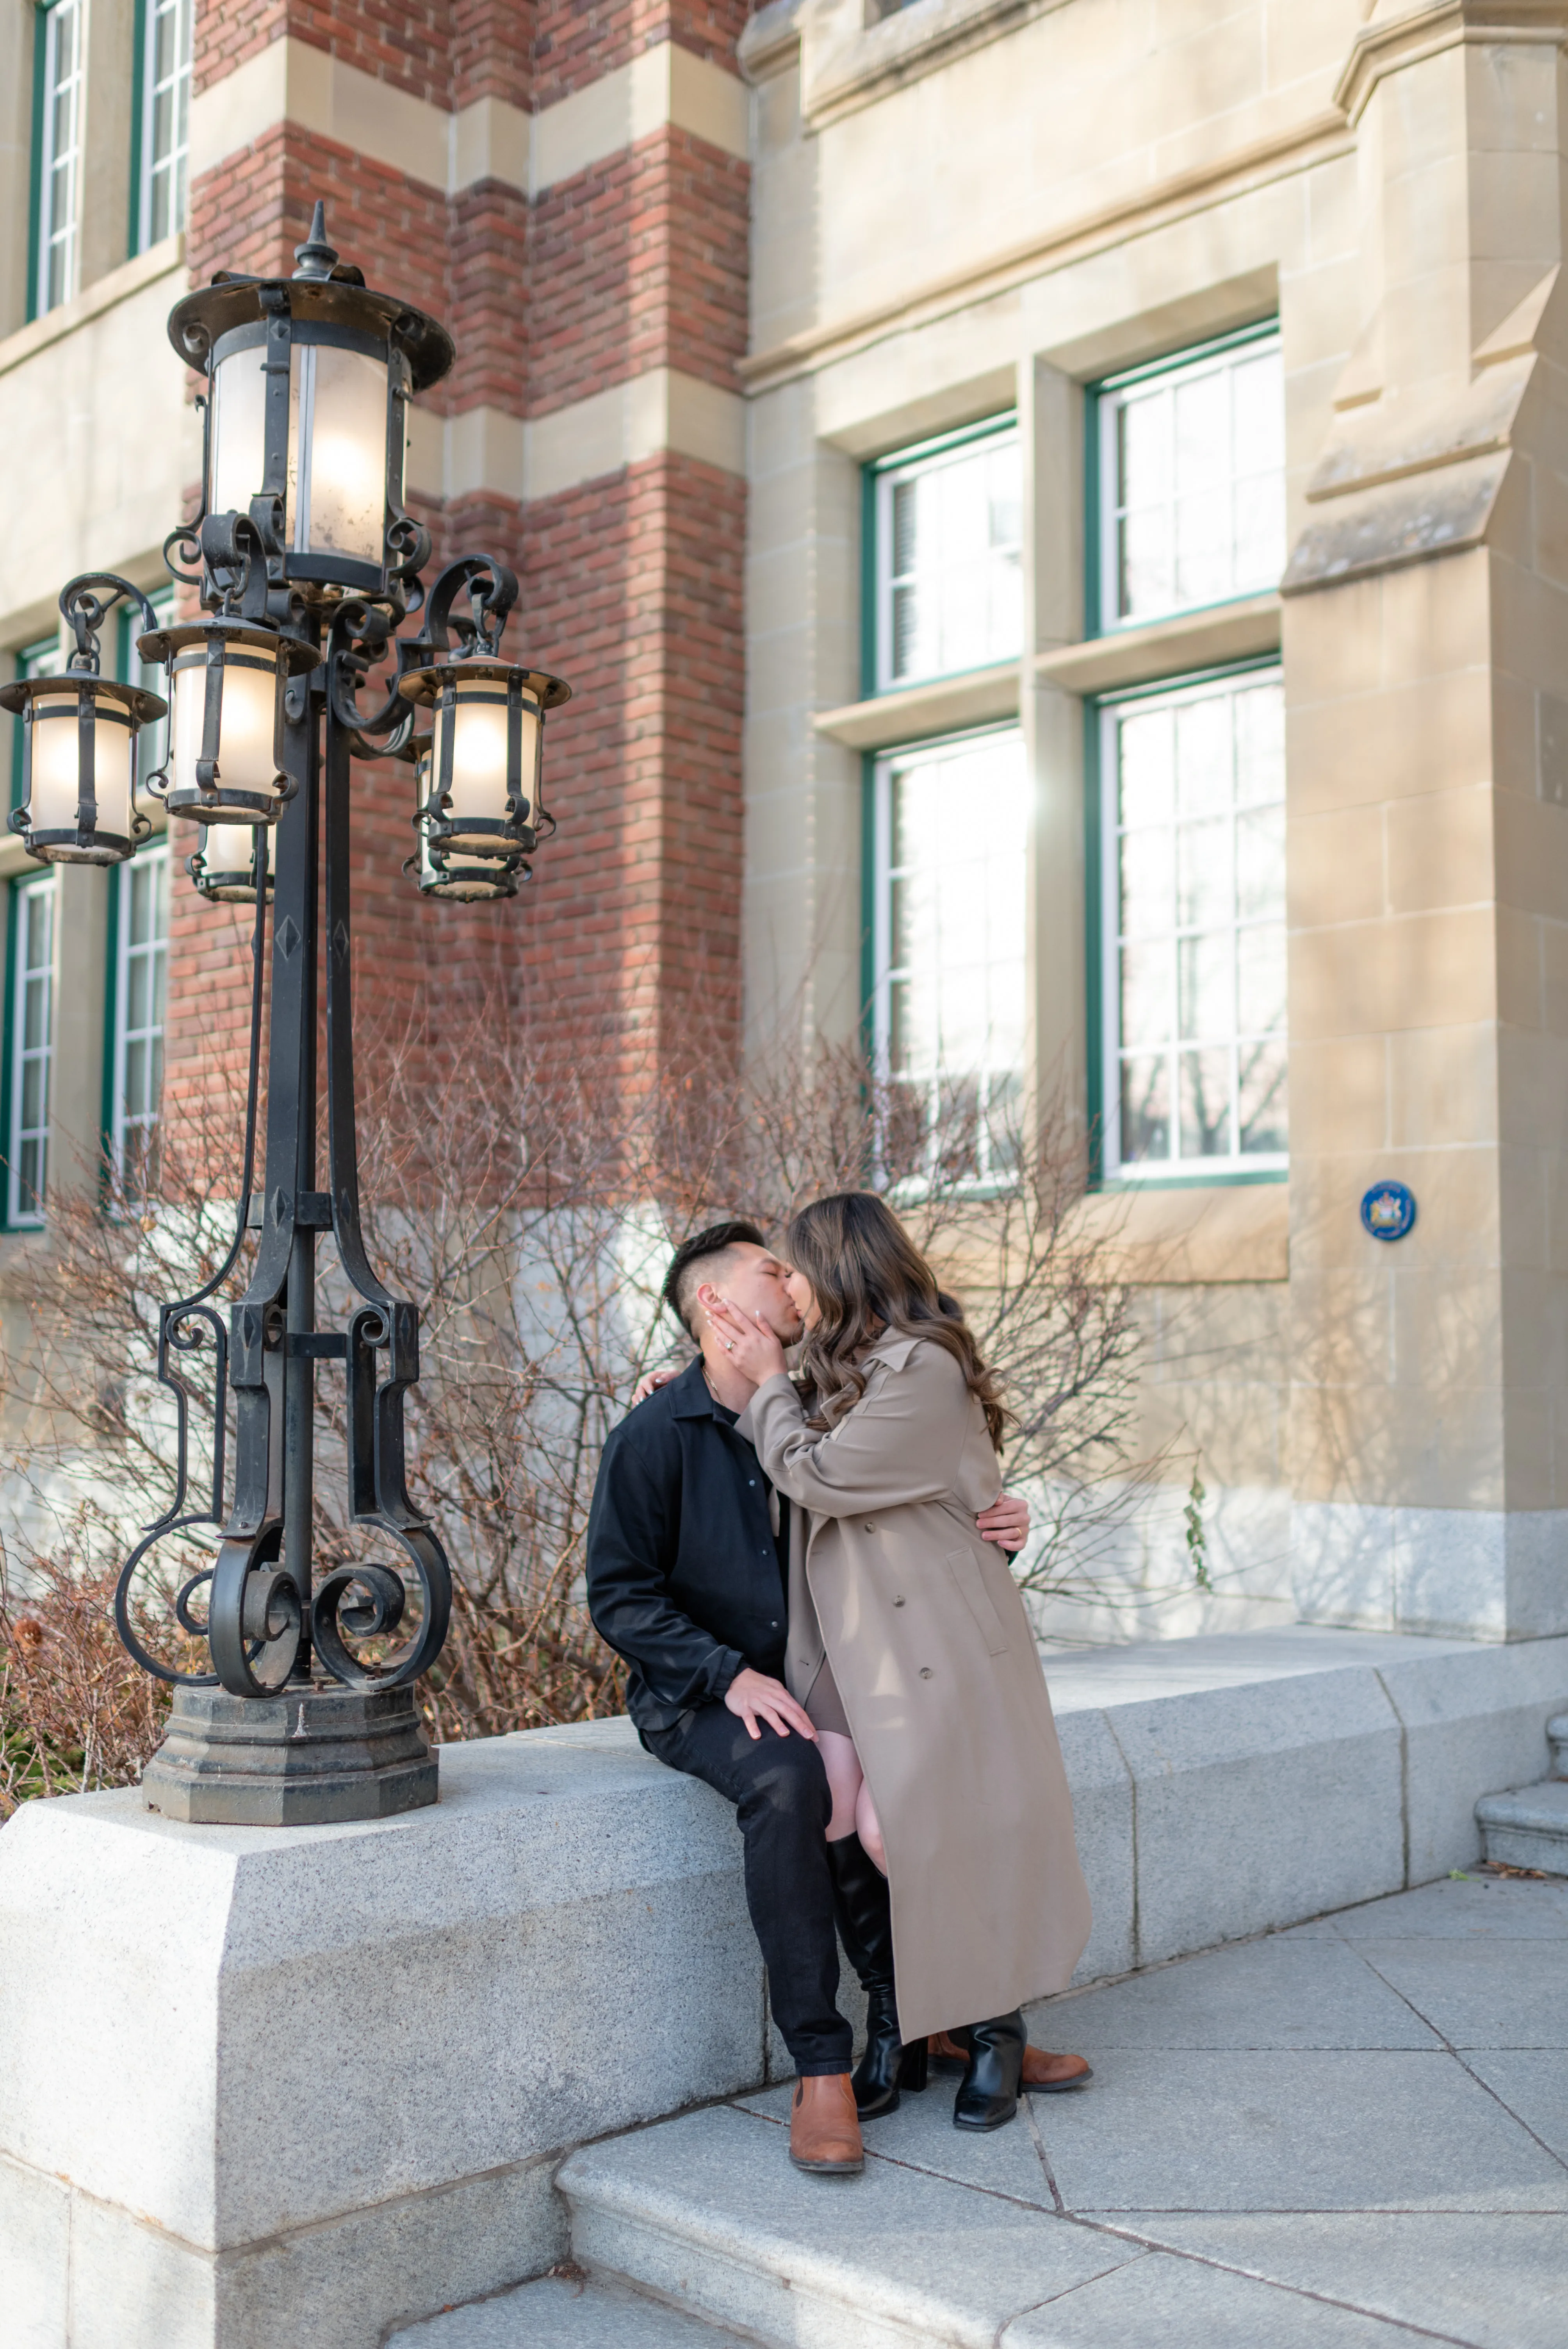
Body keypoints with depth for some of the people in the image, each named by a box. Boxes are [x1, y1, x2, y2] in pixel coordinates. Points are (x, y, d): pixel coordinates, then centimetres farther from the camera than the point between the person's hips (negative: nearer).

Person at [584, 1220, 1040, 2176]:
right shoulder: (655, 1438, -8)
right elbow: (621, 1595, -9)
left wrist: (990, 1530, -9)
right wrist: (732, 1675, -20)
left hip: (815, 1683, 5)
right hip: (699, 1697, -5)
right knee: (788, 1779, -35)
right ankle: (822, 2066, -26)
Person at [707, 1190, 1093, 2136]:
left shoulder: (922, 1368, -14)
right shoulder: (845, 1367, 16)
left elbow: (818, 1476, -14)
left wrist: (767, 1382, -2)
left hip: (932, 1639, -7)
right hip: (851, 1638, 7)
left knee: (907, 1832, -7)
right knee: (831, 1817, -7)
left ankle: (993, 2028, 14)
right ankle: (900, 2019, 9)